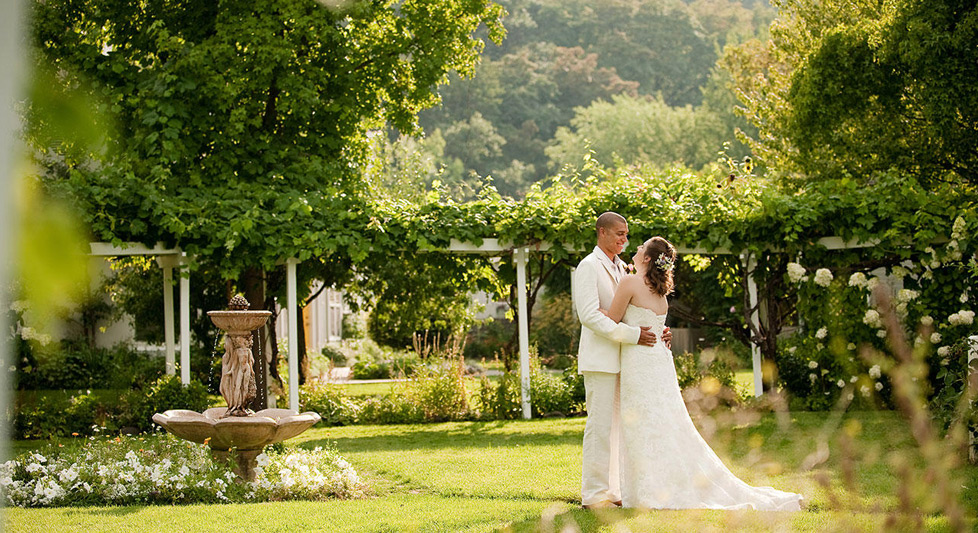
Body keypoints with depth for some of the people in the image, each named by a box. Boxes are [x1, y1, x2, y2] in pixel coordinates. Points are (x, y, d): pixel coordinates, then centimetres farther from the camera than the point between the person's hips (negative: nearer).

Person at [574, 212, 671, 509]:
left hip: (621, 359, 8)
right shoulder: (589, 267, -9)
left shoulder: (620, 268, 18)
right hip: (599, 359, -8)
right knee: (600, 425, -8)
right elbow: (589, 315, -19)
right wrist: (633, 335, -22)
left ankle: (612, 490, 15)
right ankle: (593, 494, -4)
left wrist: (660, 330, 2)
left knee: (617, 425, 10)